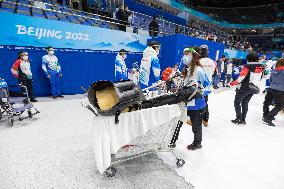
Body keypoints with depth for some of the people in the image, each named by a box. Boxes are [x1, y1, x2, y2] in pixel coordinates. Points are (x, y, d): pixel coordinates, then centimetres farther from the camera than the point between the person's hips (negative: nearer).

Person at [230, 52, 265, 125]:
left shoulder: (247, 66, -14)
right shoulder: (261, 67, 6)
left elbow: (241, 78, -18)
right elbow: (259, 78, 13)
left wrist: (233, 83, -7)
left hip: (244, 87, -7)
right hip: (254, 88, 7)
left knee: (237, 102, 5)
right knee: (245, 103, 18)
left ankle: (239, 118, 0)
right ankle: (243, 119, 21)